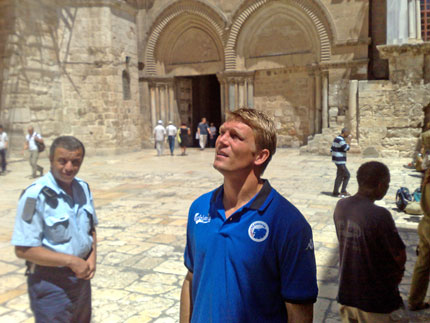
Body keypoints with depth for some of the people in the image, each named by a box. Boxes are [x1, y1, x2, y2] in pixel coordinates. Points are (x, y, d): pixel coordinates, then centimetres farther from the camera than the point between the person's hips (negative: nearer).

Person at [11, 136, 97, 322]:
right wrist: (71, 261, -21)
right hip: (50, 282, -7)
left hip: (81, 276, 7)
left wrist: (92, 256, -5)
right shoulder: (35, 195, -21)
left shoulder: (83, 188, 1)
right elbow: (23, 250, -21)